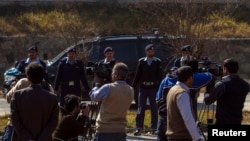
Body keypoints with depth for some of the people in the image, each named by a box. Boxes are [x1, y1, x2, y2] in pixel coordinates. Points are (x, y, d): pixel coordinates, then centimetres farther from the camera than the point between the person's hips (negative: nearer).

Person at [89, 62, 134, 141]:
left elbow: (94, 97, 1)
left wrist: (97, 83, 17)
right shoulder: (130, 91, 4)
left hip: (105, 130, -5)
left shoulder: (108, 88, -15)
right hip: (121, 131, 5)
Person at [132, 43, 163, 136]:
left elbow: (160, 76, -1)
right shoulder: (141, 62, 3)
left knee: (154, 108, 6)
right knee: (141, 108, 2)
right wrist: (133, 86, 2)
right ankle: (139, 128, 4)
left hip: (154, 87, 0)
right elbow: (137, 75, 5)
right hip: (143, 87, 0)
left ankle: (153, 128, 13)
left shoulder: (157, 62, 1)